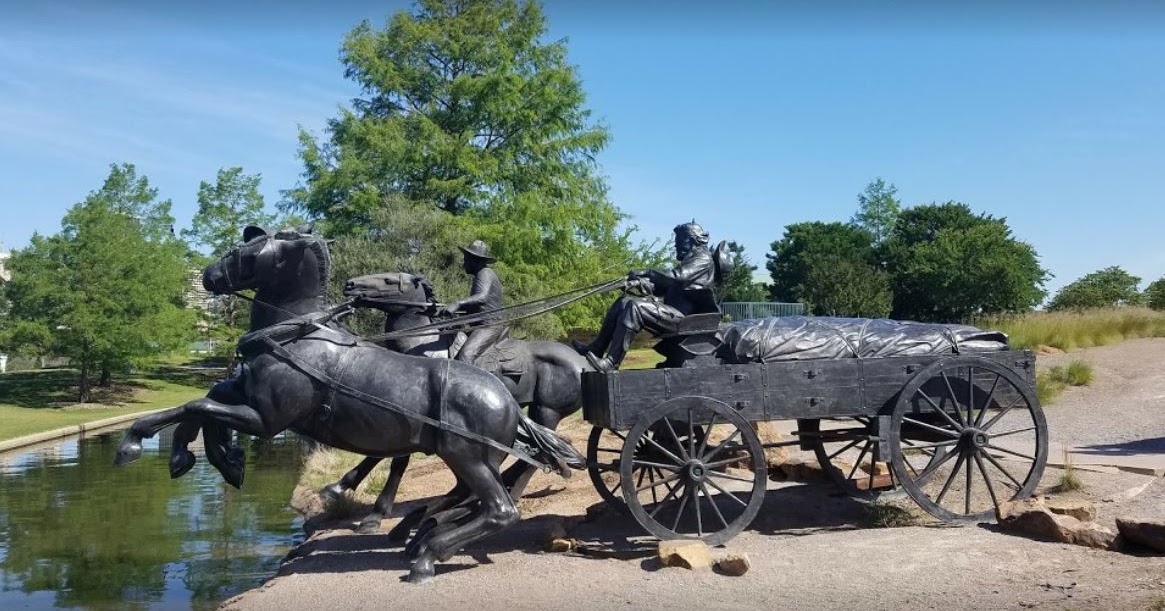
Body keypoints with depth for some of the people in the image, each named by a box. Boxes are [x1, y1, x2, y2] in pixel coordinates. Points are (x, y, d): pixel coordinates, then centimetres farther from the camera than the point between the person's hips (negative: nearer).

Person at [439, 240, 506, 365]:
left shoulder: (485, 273, -10)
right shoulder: (481, 276, 22)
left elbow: (482, 297, -30)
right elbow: (472, 306, 27)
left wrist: (457, 304, -41)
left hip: (489, 326, -11)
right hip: (481, 325, 11)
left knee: (465, 356, -29)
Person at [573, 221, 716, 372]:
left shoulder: (703, 259, -3)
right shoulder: (690, 260, 27)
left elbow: (677, 276, -22)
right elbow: (664, 286, 20)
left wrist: (646, 273, -22)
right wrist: (641, 282, 2)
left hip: (682, 316, -10)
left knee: (635, 307, -29)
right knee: (624, 302, 4)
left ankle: (610, 363, -32)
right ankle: (596, 349, 1)